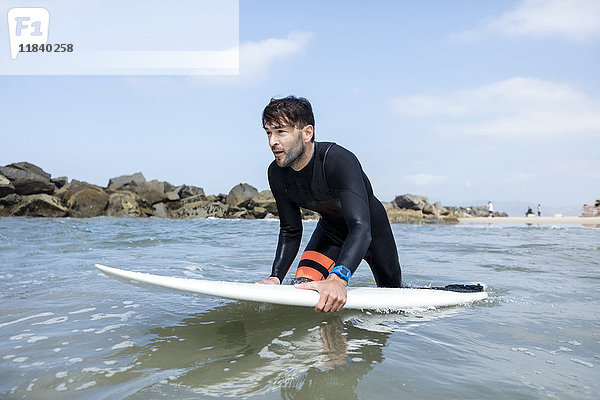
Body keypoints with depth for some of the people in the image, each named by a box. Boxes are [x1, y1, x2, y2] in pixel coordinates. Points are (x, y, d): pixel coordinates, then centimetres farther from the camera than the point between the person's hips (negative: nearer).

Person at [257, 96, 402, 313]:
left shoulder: (339, 161, -39)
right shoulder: (277, 174, -20)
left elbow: (361, 227, -49)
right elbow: (290, 232, -9)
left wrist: (337, 279, -64)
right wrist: (275, 277, -23)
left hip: (373, 227, -3)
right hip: (330, 231, 4)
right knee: (302, 288, -15)